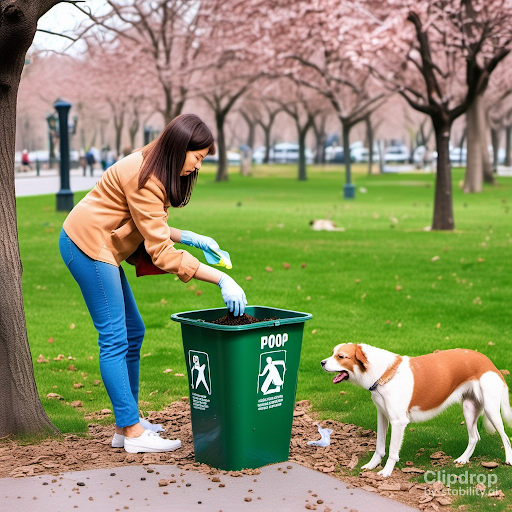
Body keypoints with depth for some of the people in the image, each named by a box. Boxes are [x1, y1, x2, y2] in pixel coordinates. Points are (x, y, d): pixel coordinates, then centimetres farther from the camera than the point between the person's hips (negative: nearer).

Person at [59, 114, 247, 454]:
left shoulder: (154, 168, 7)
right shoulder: (143, 179, -24)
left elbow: (149, 228, 12)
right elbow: (161, 253, -27)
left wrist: (188, 237, -3)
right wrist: (221, 279, -28)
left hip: (99, 247, 11)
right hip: (87, 245, -11)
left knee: (133, 331, 10)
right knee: (114, 338, -9)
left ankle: (126, 424, 15)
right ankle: (132, 432, -4)